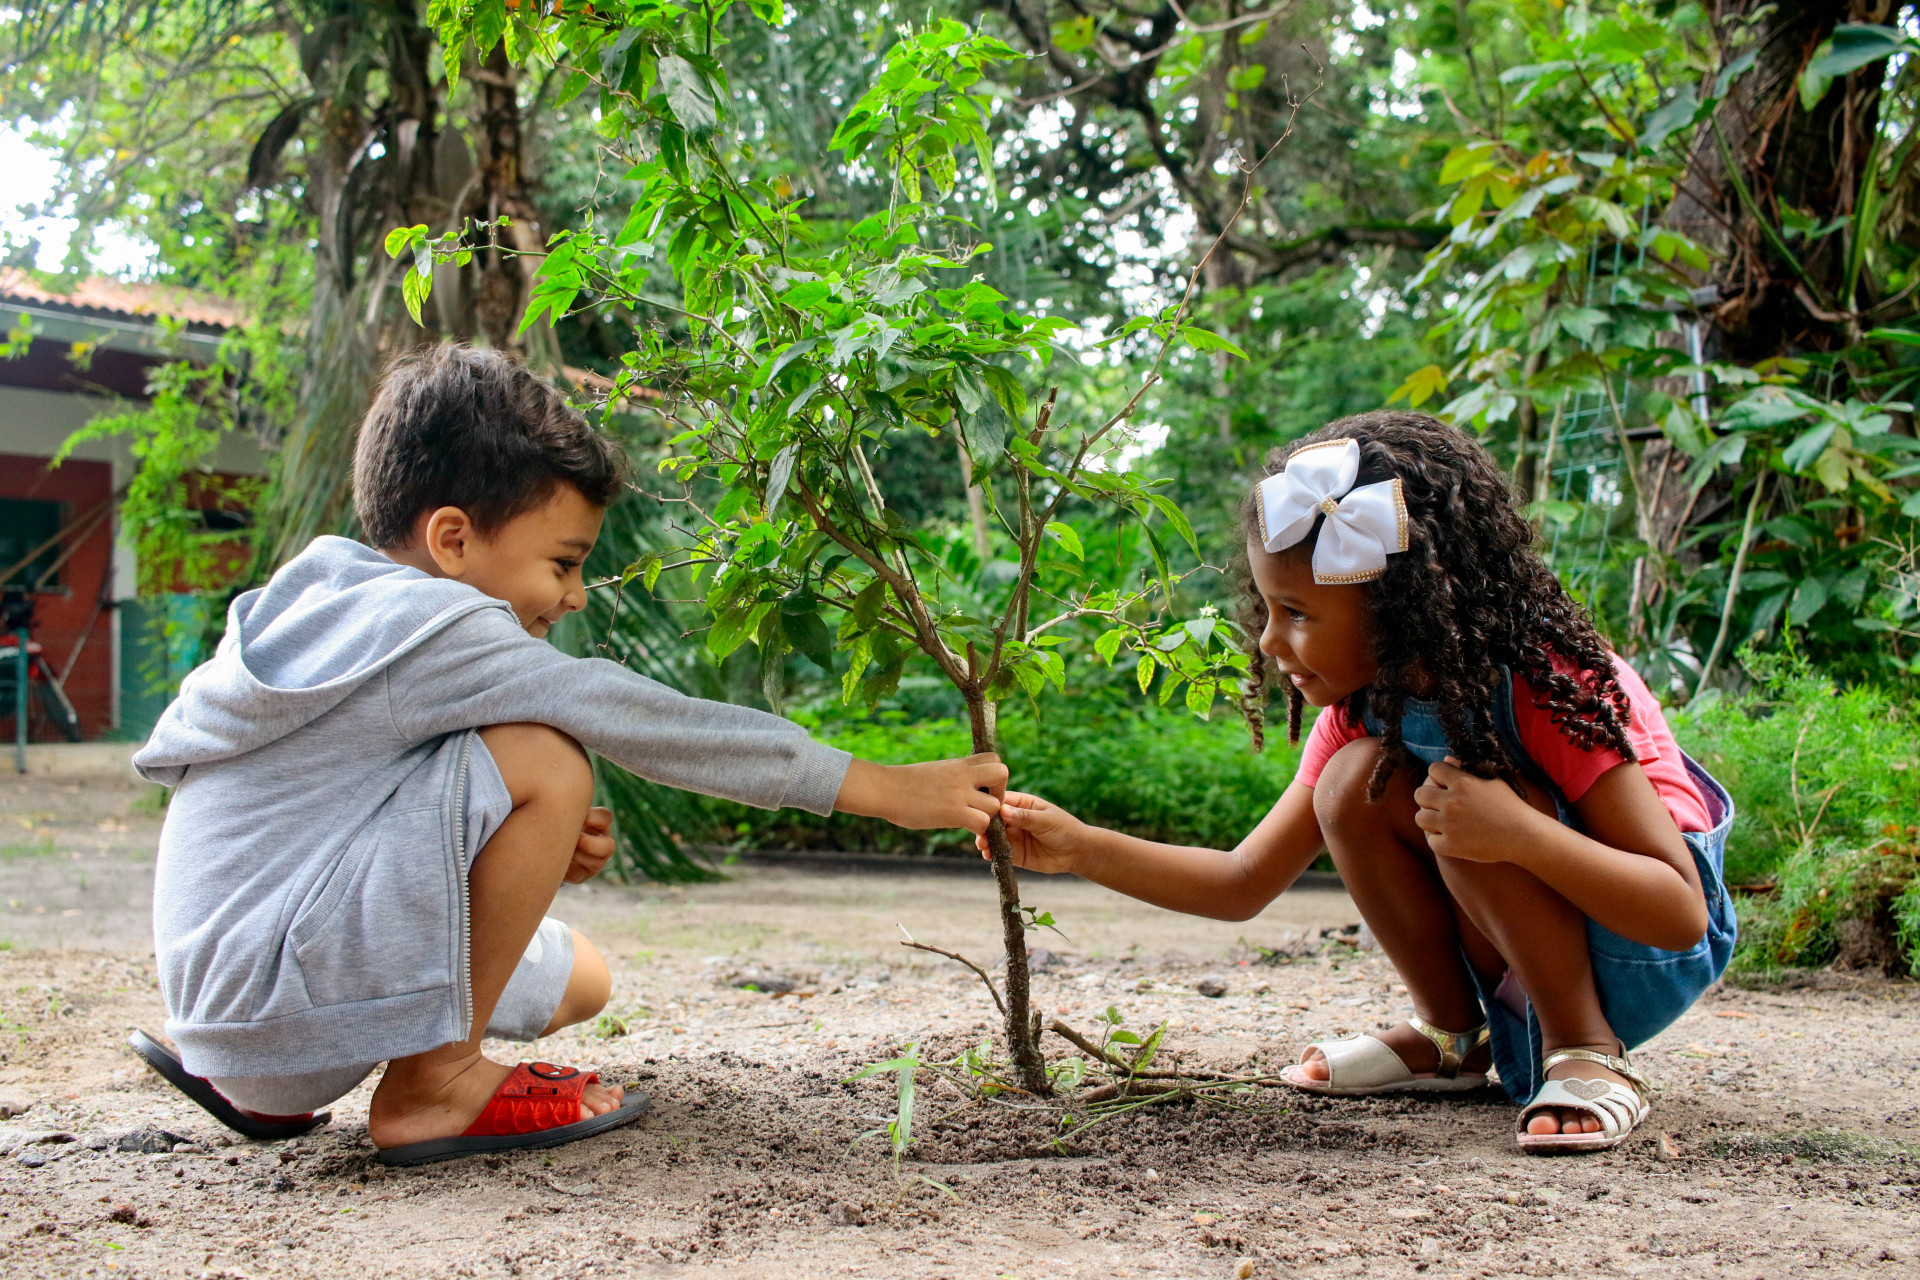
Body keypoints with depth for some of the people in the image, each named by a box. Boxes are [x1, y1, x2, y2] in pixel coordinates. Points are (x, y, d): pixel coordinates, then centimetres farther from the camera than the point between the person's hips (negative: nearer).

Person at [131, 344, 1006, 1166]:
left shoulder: (339, 612, 13)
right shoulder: (432, 628, -17)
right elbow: (648, 725, -17)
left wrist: (536, 852, 1)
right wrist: (887, 791, -12)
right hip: (268, 987, -11)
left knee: (580, 981, 23)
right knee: (540, 761, -22)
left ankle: (266, 1086, 15)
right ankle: (432, 1086, -11)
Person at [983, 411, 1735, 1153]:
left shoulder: (1553, 687, -26)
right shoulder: (1361, 713, -6)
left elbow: (1682, 914, -27)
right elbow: (1244, 884, -1)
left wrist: (1517, 831, -42)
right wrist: (1082, 848, -13)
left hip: (1651, 960, -6)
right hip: (1517, 978, 6)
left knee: (1455, 802, -29)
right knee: (1358, 782, -16)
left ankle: (1589, 1052, -16)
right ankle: (1452, 1038, 0)